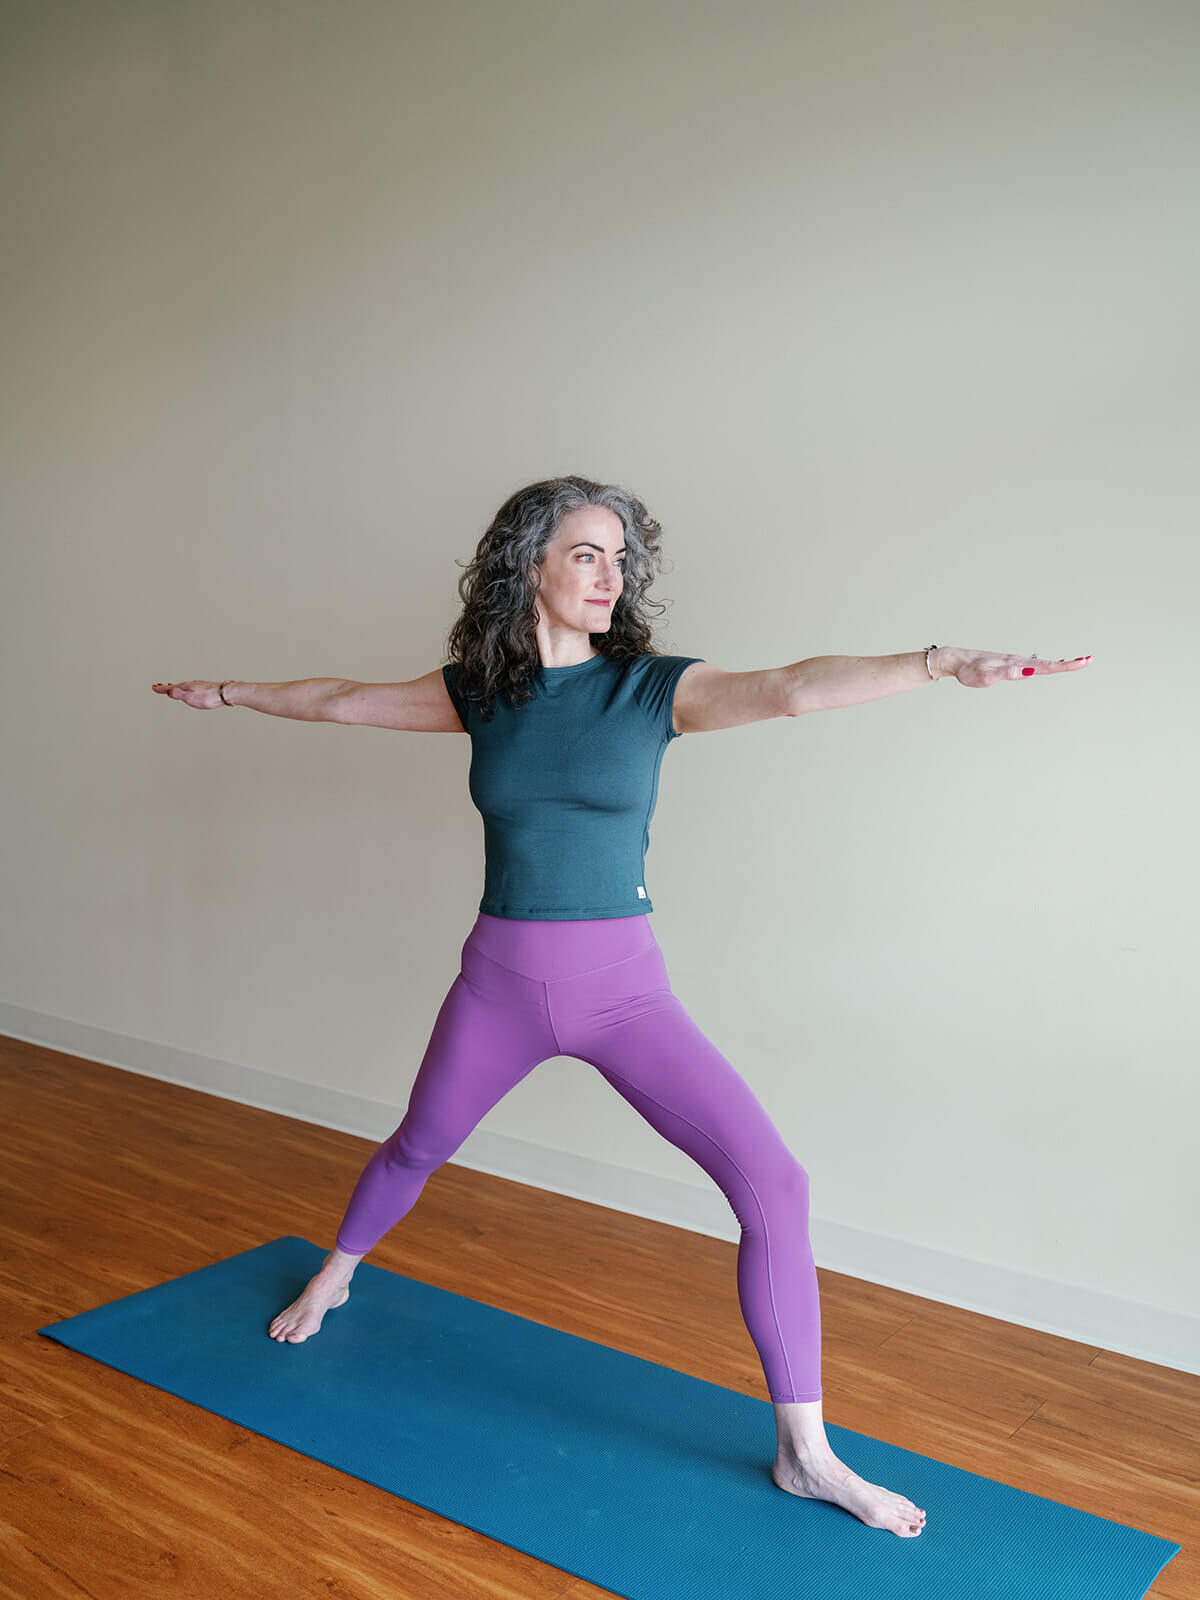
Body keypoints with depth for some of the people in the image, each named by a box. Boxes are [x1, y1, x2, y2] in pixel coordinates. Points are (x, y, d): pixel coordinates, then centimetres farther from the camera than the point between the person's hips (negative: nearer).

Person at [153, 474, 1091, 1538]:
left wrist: (939, 663, -41)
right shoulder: (477, 689, -1)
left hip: (623, 984, -2)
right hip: (501, 978, 2)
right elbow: (344, 701, 14)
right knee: (419, 1146, 24)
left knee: (773, 1184, -12)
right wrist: (230, 695, 25)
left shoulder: (654, 685, -9)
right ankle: (334, 1279, 57)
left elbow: (790, 690, -26)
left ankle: (805, 1452, 5)